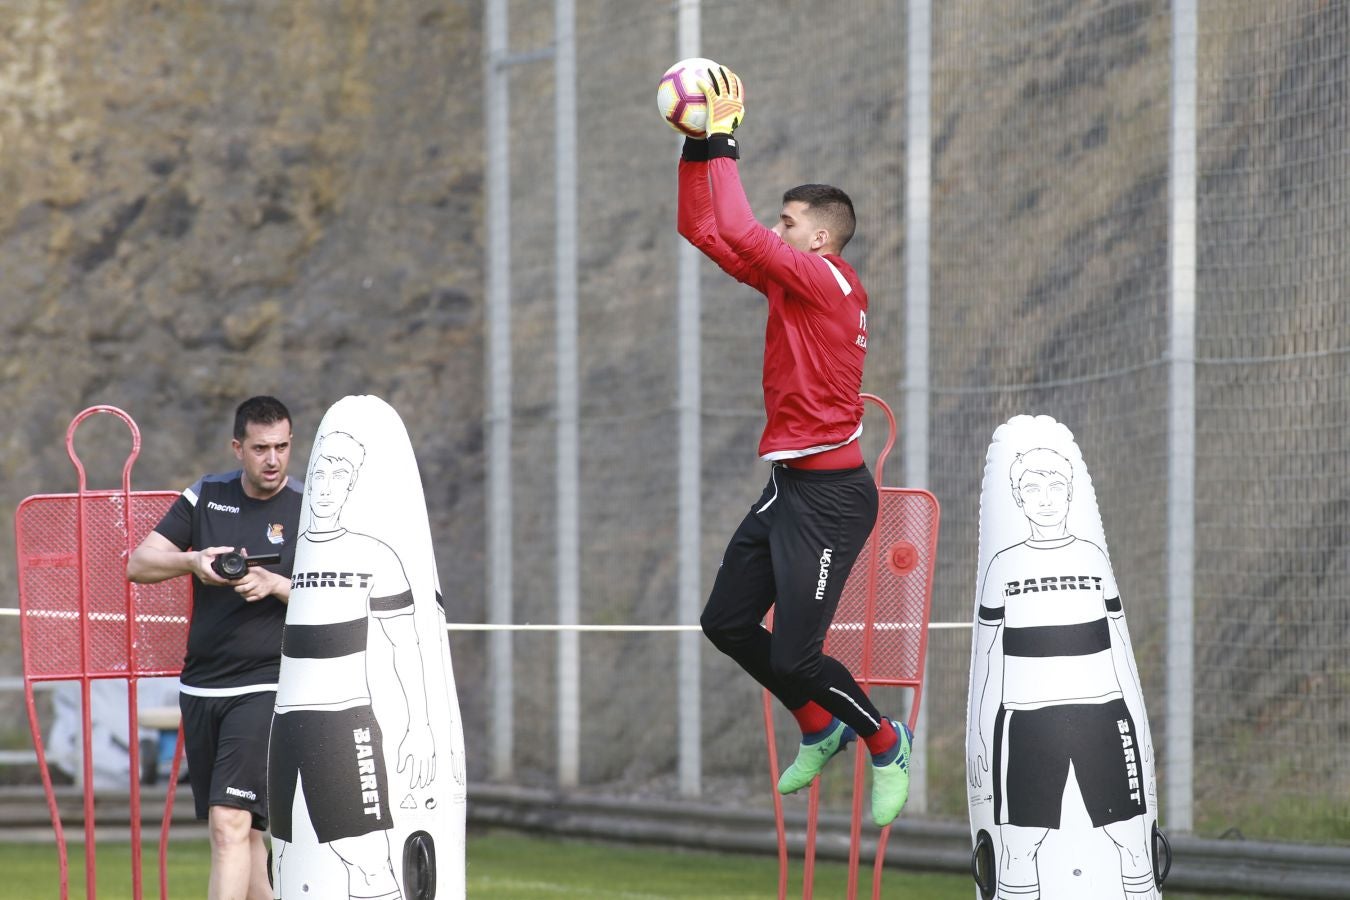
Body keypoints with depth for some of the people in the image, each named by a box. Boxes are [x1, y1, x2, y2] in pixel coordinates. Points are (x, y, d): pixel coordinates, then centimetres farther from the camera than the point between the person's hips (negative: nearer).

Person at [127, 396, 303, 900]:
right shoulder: (206, 496, 8)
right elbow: (137, 565, 5)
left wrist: (275, 584, -21)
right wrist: (193, 563, -14)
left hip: (265, 687, -5)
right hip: (200, 687, 5)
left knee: (231, 824, -17)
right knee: (241, 833, 9)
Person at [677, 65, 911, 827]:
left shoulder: (827, 279, -16)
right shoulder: (789, 279, 10)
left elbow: (738, 233, -26)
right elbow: (704, 230, 13)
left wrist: (723, 139, -19)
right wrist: (697, 145, 3)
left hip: (830, 495, -10)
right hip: (789, 485, 10)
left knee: (793, 656, -9)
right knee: (726, 623, 12)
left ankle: (885, 742, 15)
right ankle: (821, 729, 28)